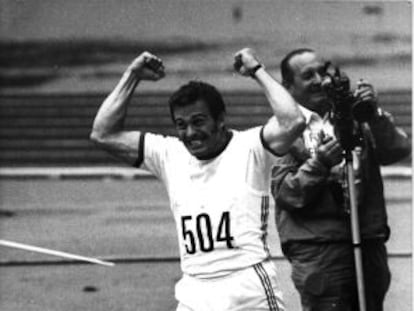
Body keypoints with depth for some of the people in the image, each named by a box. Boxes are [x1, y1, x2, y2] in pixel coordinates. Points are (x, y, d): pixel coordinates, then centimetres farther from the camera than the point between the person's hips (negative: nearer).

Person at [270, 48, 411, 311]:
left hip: (369, 246, 4)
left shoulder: (353, 113, 13)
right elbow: (285, 194, -6)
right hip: (317, 249, -4)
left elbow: (399, 150, 2)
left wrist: (375, 115, -13)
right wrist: (319, 164, -20)